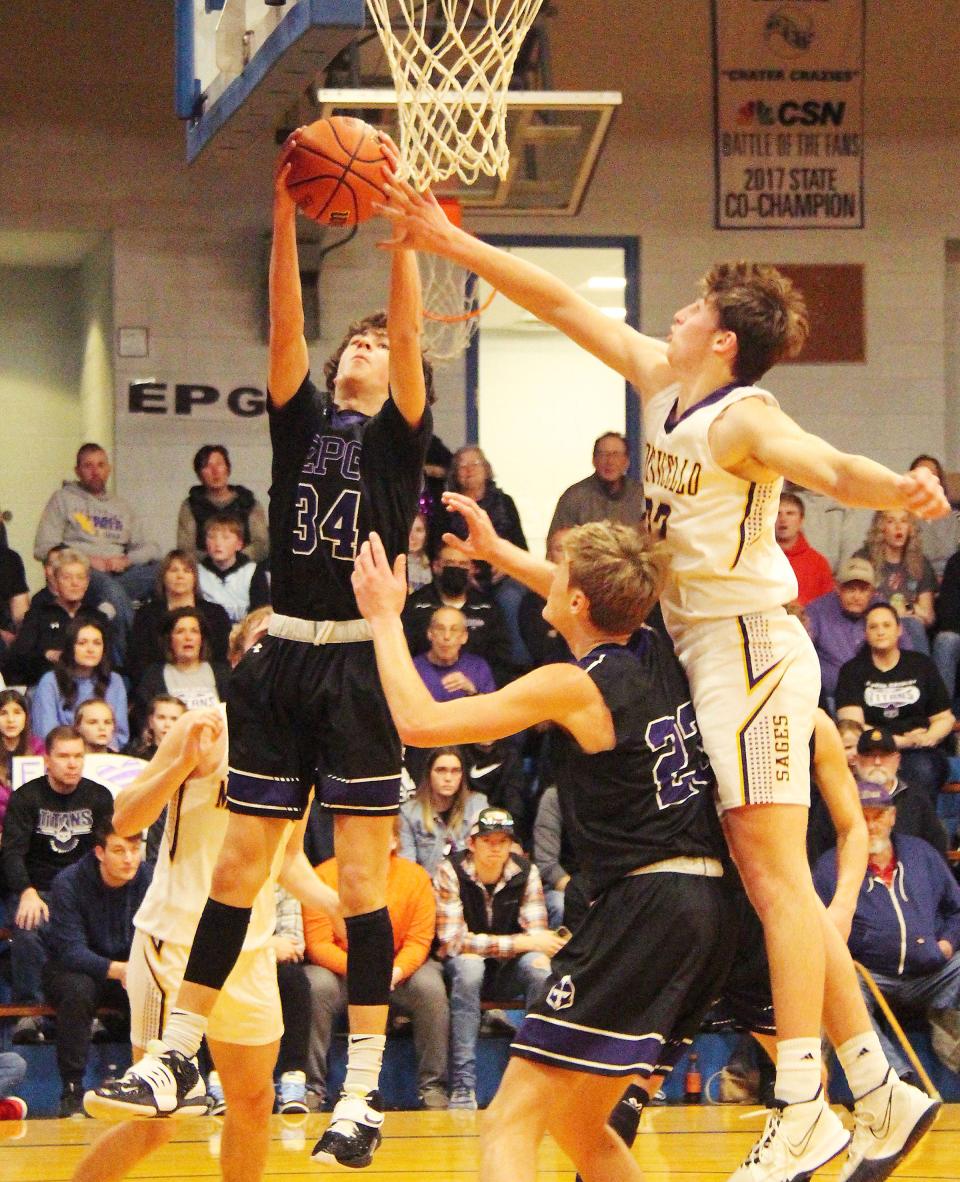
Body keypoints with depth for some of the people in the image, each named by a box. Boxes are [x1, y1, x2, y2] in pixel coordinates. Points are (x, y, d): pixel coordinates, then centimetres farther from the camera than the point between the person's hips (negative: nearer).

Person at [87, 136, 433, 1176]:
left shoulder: (402, 434, 4)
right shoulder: (301, 420, 12)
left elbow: (407, 327, -10)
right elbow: (283, 320, 0)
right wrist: (284, 212, -10)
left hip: (362, 668, -4)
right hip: (282, 661, 4)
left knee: (361, 880, -3)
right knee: (237, 866, 8)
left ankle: (363, 1095, 0)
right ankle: (175, 1053, 15)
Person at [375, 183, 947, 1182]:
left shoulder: (742, 420, -14)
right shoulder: (660, 384, 11)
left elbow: (829, 465, -33)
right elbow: (560, 304, 17)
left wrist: (899, 490, -54)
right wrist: (449, 244, 16)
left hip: (750, 649, -10)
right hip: (703, 651, 10)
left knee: (772, 872, -13)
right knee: (774, 883, 9)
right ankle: (880, 1096, 11)